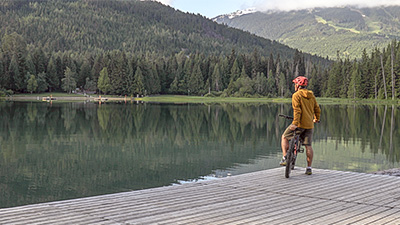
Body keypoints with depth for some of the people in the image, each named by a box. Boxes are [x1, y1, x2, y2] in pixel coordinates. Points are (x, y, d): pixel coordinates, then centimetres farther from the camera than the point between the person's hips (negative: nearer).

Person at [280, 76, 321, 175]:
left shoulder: (296, 95, -6)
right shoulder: (311, 96, 12)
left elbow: (297, 110, -17)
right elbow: (317, 109, 17)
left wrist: (295, 123, -21)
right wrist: (316, 119, 34)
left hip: (299, 124, -5)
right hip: (309, 125, 5)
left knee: (285, 137, 14)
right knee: (308, 146, 8)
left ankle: (285, 158, 6)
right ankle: (309, 168, 8)